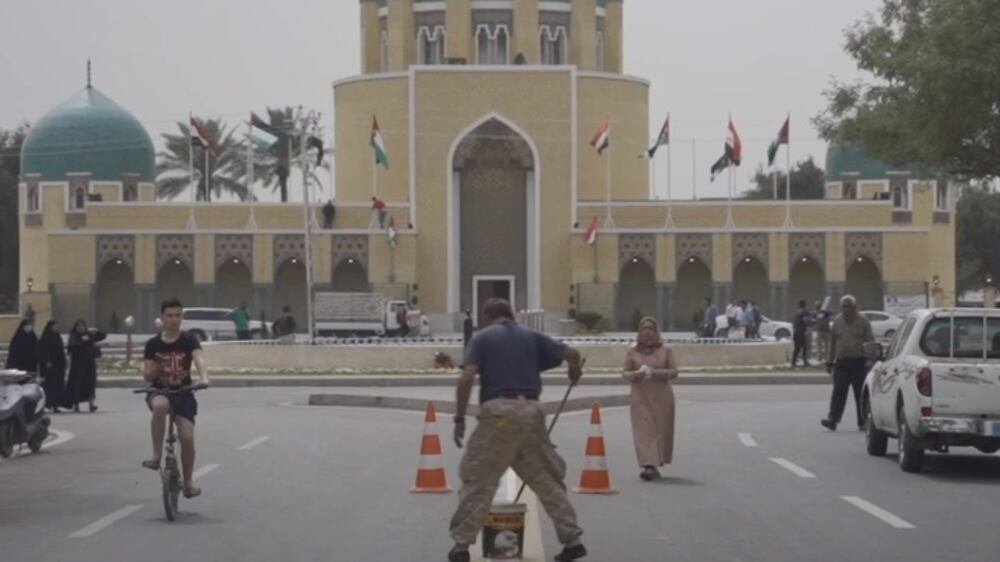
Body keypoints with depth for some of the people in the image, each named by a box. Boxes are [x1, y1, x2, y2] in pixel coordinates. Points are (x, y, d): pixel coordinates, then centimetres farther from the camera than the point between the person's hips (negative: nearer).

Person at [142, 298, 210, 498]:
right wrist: (158, 367, -18)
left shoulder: (189, 340, -4)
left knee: (187, 437, -10)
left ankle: (188, 481, 12)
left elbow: (199, 360, -23)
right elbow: (147, 376, 3)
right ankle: (156, 456, -27)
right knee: (160, 406, -37)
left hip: (183, 393, 0)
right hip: (159, 391, 0)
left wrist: (203, 378, -43)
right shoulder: (153, 344, 1)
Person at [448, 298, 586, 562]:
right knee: (548, 479, 14)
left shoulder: (483, 337, 8)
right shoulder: (532, 336, 17)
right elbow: (572, 354, 10)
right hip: (531, 411, 3)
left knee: (477, 480, 6)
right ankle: (572, 539, 12)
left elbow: (467, 378, -6)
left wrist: (459, 417, -1)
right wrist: (575, 372, 33)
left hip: (498, 412, -3)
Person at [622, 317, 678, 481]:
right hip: (641, 397, -1)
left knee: (661, 431, 5)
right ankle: (648, 465, -17)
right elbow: (625, 373, 6)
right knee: (644, 431, -10)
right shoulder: (632, 352, 7)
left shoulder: (665, 351, 5)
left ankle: (656, 463, 21)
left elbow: (674, 372, -1)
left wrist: (655, 372, -17)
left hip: (662, 398, 1)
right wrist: (636, 374, -16)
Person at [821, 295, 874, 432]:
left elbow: (870, 341, 0)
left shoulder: (863, 321, 2)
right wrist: (830, 362, 13)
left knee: (861, 393, 2)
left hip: (859, 362, -2)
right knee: (838, 391, -8)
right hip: (841, 362, 2)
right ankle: (832, 419, -13)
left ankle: (863, 422, 10)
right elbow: (832, 343, 16)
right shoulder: (837, 321, 12)